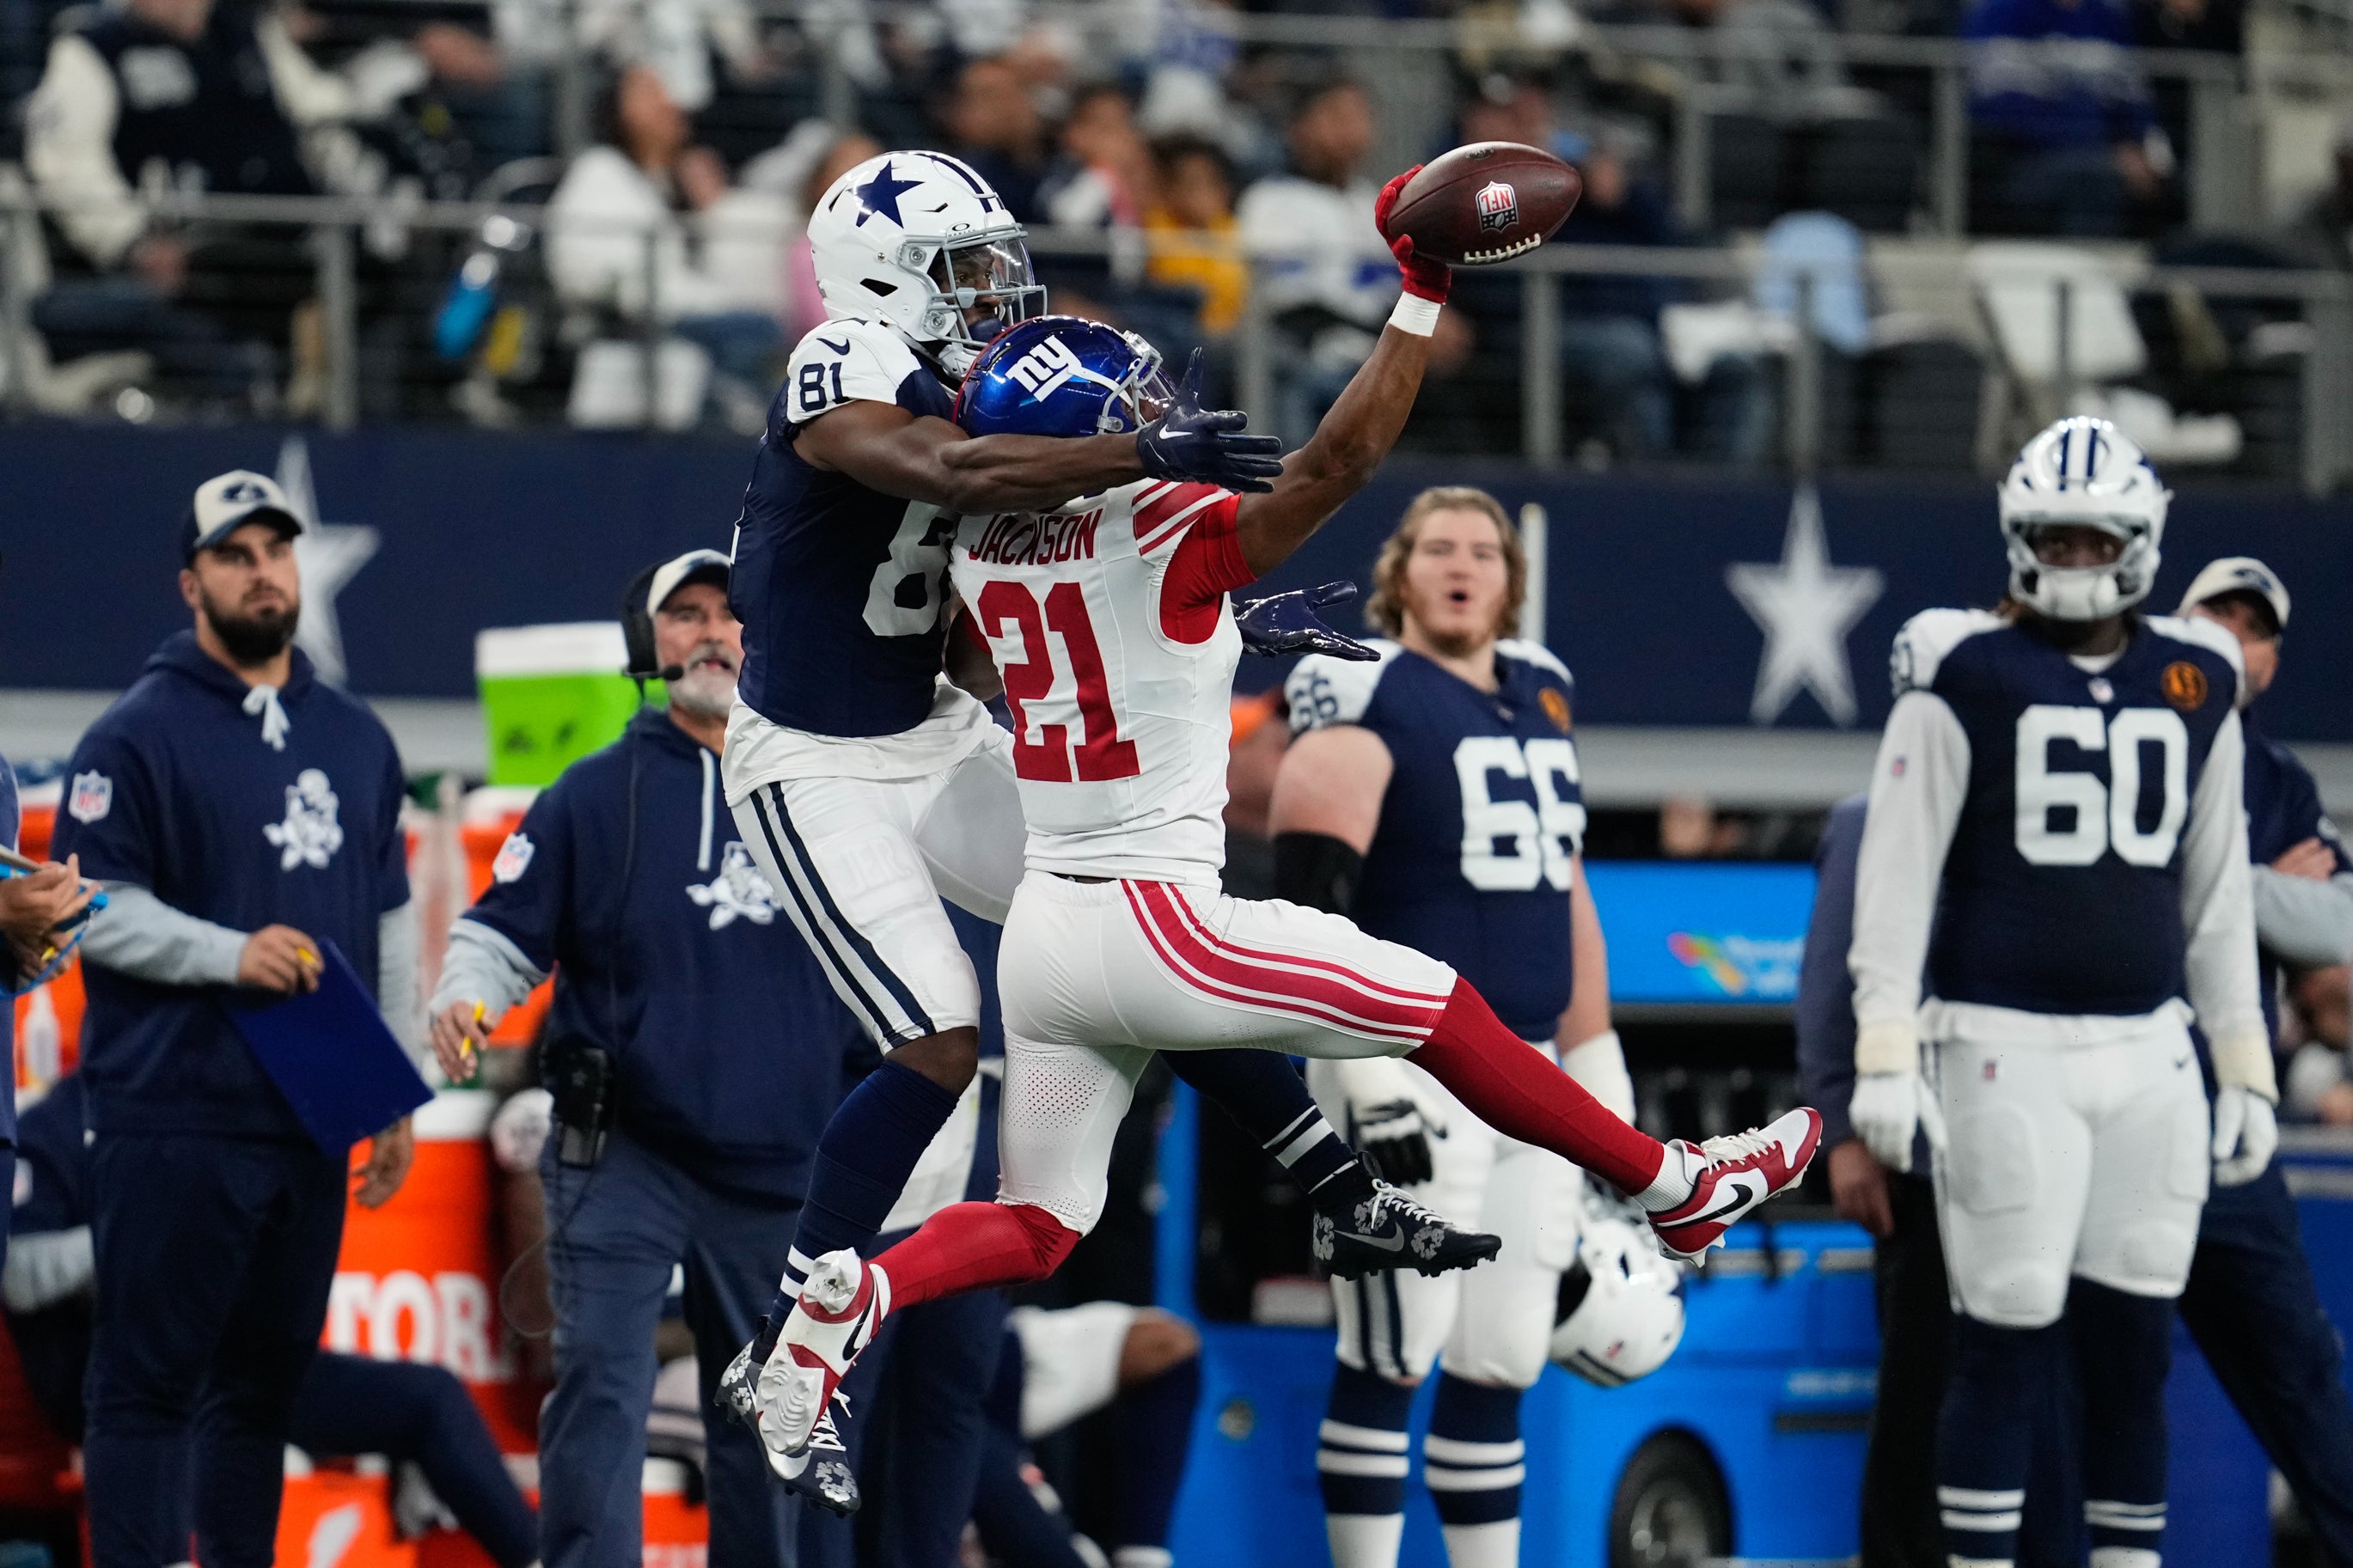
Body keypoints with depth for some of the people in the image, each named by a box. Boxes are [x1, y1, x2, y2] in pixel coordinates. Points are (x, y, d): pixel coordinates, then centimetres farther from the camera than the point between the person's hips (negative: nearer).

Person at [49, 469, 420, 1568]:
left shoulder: (355, 741, 16)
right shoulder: (139, 735, -3)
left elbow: (391, 920, 20)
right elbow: (86, 902, -8)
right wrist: (229, 953, -19)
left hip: (311, 1124, 6)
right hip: (174, 1118, -6)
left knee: (266, 1380, 11)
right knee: (152, 1379, -7)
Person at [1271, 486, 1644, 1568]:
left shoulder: (1540, 699, 16)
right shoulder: (1370, 702, -7)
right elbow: (1310, 910, -14)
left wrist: (1601, 1072, 19)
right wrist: (1370, 1081, -20)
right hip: (1411, 1066, -7)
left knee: (1502, 1359, 9)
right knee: (1395, 1352, -8)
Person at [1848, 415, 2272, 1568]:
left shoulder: (2195, 687, 11)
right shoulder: (1966, 675, -3)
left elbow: (2217, 894, 17)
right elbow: (1897, 870, -4)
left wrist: (2244, 1068, 15)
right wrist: (1885, 1055, -11)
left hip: (2148, 1058, 4)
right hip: (2004, 1050, -4)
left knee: (2133, 1346, 5)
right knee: (2007, 1343, -6)